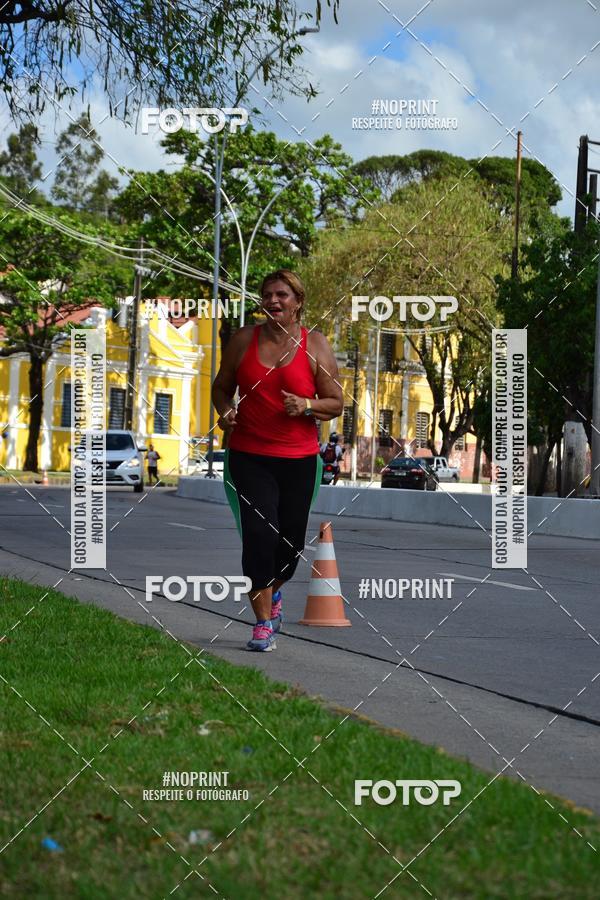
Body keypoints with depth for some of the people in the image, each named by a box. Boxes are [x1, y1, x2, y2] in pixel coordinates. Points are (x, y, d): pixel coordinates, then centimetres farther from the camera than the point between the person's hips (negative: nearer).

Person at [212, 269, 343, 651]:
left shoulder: (316, 345, 1)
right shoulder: (244, 339, 3)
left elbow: (336, 404, 3)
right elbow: (222, 387, 15)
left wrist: (306, 406, -16)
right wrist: (225, 411, -6)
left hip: (299, 459, 1)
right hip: (249, 456, -1)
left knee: (291, 541, 8)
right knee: (260, 533, -13)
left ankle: (274, 590, 41)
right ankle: (264, 621, -3)